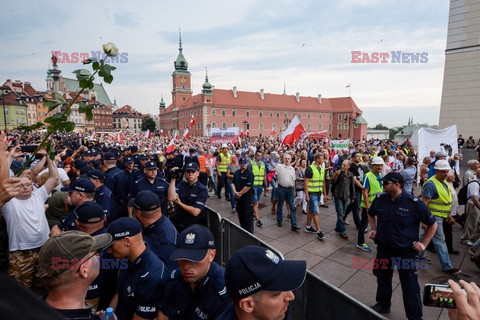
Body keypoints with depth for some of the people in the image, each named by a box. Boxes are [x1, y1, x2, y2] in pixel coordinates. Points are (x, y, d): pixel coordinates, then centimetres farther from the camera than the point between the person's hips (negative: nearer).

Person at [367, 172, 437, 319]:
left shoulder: (414, 203, -19)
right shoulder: (380, 199, -8)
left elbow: (432, 225, -4)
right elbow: (371, 214, 15)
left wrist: (424, 244, -7)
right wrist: (374, 230, 5)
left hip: (406, 251, -4)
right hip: (383, 248, 4)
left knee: (410, 286, 8)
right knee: (382, 279, 22)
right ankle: (382, 305, 45)